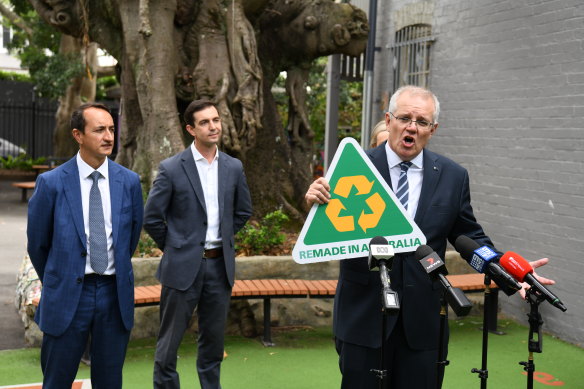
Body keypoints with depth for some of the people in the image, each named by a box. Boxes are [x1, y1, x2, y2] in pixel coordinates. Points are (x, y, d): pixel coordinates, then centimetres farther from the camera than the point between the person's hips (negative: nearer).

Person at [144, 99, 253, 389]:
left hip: (220, 265, 4)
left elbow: (243, 211, 16)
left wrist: (224, 239, 12)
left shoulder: (234, 167, 4)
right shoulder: (172, 169, -9)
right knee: (169, 341, 6)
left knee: (214, 338, 14)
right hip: (183, 266, -4)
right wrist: (175, 247, 0)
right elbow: (152, 218, -5)